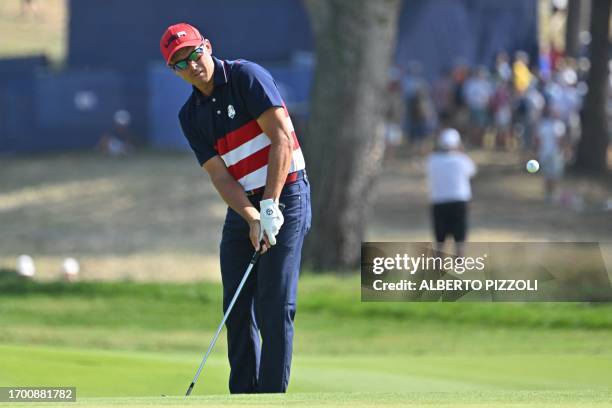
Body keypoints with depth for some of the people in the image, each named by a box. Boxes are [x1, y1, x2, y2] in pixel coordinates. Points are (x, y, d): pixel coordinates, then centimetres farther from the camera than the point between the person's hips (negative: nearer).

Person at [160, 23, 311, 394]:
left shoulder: (247, 77, -11)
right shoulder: (190, 115, 6)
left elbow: (281, 139, -17)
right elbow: (219, 175, -2)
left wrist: (270, 207, -20)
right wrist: (251, 217, -19)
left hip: (285, 198, -6)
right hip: (242, 207, 6)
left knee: (275, 305, -10)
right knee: (237, 307, 4)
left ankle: (272, 395, -8)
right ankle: (243, 397, 10)